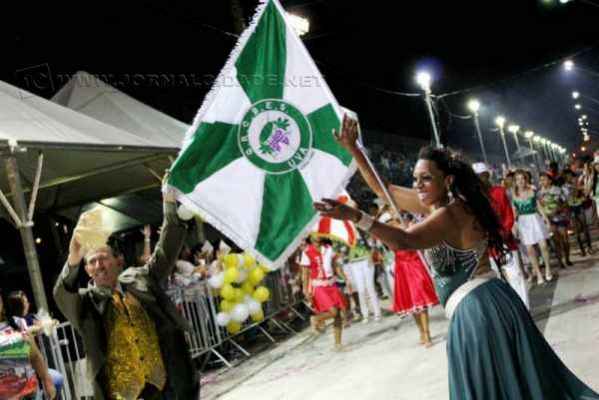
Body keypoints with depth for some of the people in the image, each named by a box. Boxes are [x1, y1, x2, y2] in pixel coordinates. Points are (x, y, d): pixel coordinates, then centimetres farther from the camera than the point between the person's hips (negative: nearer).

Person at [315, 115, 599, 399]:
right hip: (475, 308, 9)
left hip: (477, 308, -9)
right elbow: (382, 189, 12)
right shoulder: (433, 203, 7)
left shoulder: (449, 214, -20)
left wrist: (355, 216, -46)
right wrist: (352, 149, 7)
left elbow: (403, 241, -36)